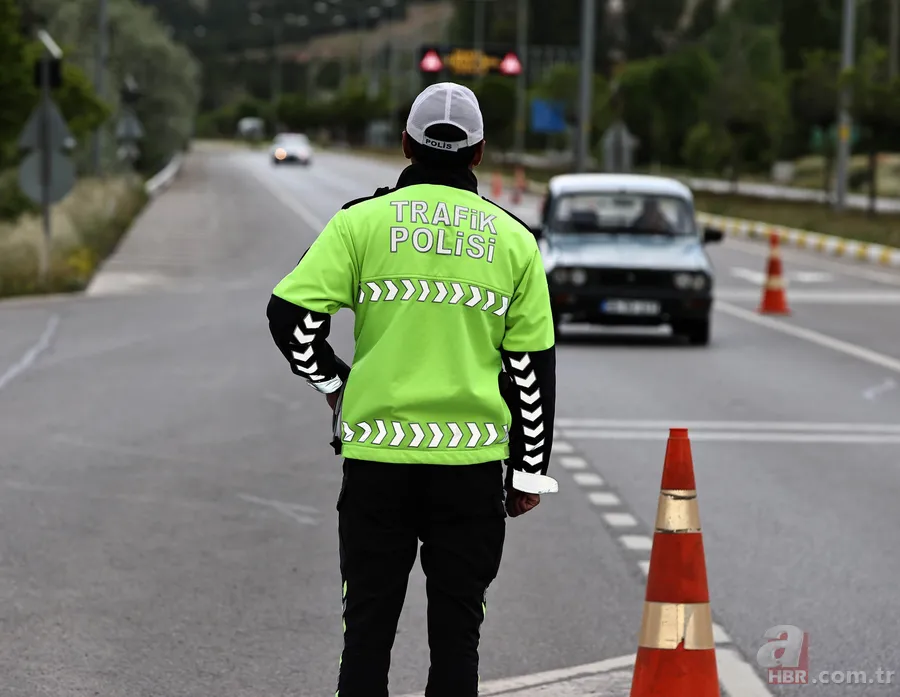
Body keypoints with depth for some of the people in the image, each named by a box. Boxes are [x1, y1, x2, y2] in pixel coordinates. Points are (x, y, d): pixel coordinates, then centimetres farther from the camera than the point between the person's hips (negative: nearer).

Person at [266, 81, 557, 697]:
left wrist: (333, 381, 11)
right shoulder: (514, 240, 6)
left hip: (377, 457, -1)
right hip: (473, 461, 1)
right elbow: (533, 366, 7)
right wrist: (530, 472, 14)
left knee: (368, 627, 8)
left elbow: (291, 315, -7)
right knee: (456, 631, 8)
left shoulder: (363, 220, 0)